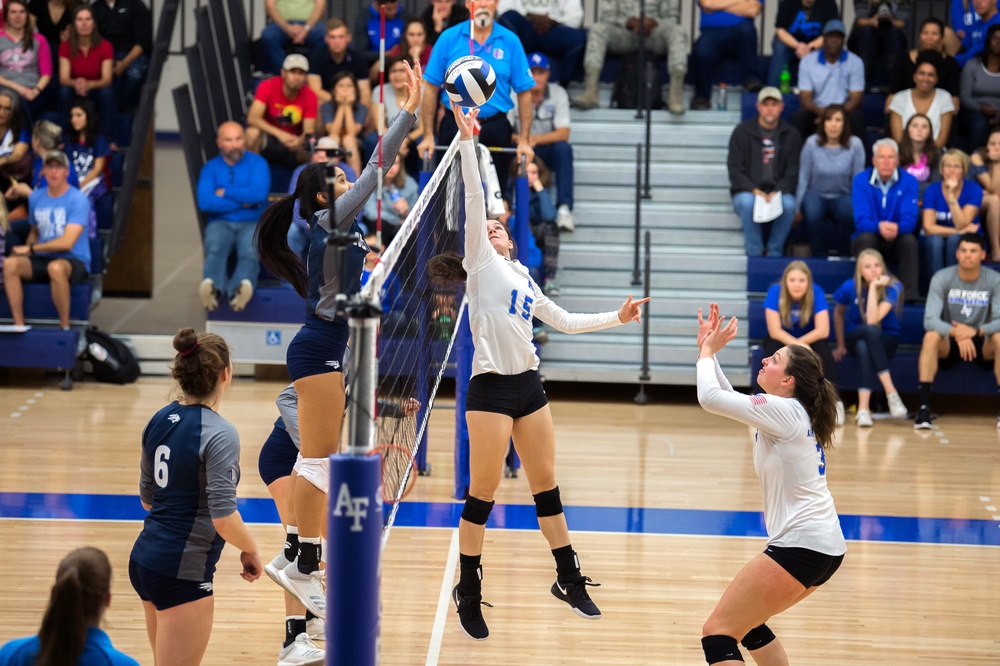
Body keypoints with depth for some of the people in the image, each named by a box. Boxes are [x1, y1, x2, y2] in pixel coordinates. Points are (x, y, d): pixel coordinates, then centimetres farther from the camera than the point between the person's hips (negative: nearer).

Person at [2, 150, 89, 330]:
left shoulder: (78, 200, -9)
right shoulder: (36, 197, 10)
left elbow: (67, 242, -16)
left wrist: (31, 248, -10)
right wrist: (24, 250, -1)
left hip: (74, 261, -5)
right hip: (42, 260, 5)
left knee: (55, 267, -40)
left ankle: (65, 328, -27)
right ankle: (19, 325, -22)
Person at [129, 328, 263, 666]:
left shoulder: (159, 420, 5)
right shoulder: (219, 434, -18)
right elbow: (224, 519, -21)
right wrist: (251, 551, -4)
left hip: (144, 559, 8)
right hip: (182, 572, -8)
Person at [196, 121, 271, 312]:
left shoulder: (257, 163, 8)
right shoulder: (210, 168, 11)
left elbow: (259, 193, -10)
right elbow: (205, 203, -5)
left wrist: (225, 193, -3)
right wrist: (242, 202, -5)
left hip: (252, 224, -1)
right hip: (220, 223, 1)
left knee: (250, 253, -36)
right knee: (215, 250, -35)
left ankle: (238, 288, -67)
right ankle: (212, 286, -66)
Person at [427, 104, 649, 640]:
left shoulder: (523, 280, 20)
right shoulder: (481, 264, 2)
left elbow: (565, 321, 29)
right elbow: (474, 200, -5)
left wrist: (617, 317, 24)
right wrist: (467, 141, -11)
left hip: (529, 386, 6)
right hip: (491, 388, -6)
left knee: (546, 486, 11)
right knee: (482, 493, -2)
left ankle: (569, 580, 21)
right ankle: (468, 591, 9)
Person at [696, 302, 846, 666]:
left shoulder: (782, 410, -13)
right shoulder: (791, 413, 14)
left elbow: (710, 397, -16)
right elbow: (730, 400, 25)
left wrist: (707, 352, 0)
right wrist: (708, 349, 18)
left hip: (802, 548, -10)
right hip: (824, 545, 10)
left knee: (717, 632, -11)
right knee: (745, 621, 27)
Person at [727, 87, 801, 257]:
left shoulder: (791, 135, 7)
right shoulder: (742, 132, 2)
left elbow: (792, 173, 3)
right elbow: (735, 171, -3)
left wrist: (777, 192, -17)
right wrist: (755, 190, -20)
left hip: (778, 193, 1)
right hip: (747, 191, -1)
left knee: (788, 204, -33)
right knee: (747, 202, -36)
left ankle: (775, 253, -18)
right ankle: (754, 253, -25)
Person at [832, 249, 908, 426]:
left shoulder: (892, 287, -17)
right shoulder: (850, 287, -11)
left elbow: (873, 319, -30)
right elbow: (838, 313, 9)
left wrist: (873, 287, -30)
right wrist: (841, 345, 8)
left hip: (886, 340, -1)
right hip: (855, 337, 1)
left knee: (864, 347, -38)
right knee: (870, 331, -36)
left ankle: (863, 408, -45)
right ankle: (891, 392, -43)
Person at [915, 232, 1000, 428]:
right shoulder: (942, 278, -12)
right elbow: (930, 320, -21)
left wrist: (975, 331, -40)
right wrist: (957, 333, -40)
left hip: (982, 345, 0)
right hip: (949, 345, 0)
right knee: (931, 337, -33)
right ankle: (924, 407, -34)